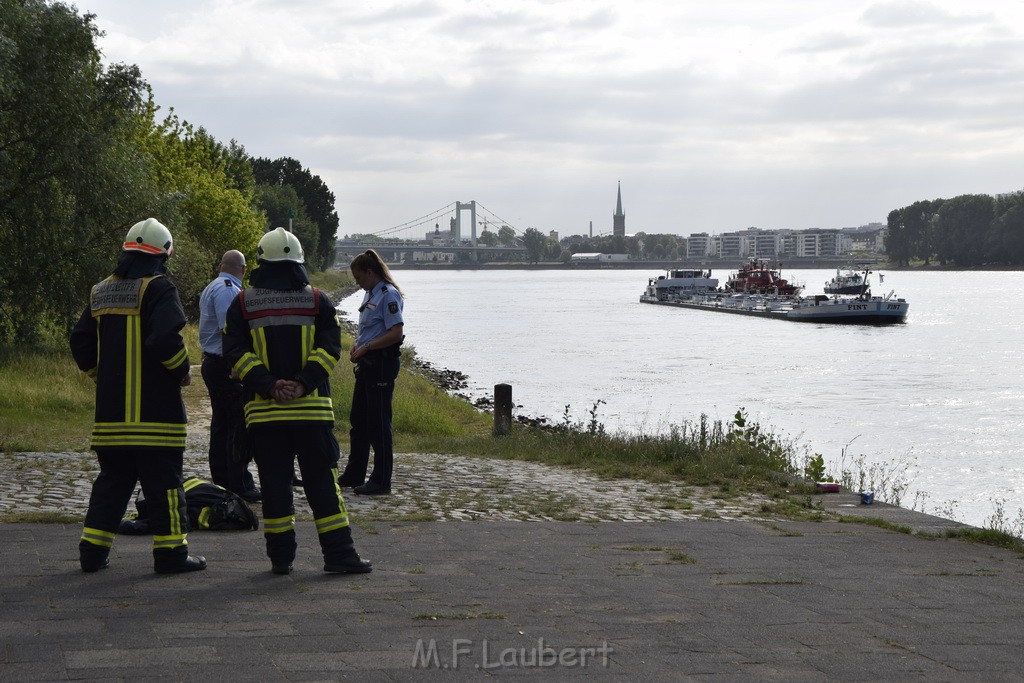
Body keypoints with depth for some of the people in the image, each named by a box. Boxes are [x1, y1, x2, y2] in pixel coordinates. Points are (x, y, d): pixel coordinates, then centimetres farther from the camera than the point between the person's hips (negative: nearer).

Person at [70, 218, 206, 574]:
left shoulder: (101, 292, 12)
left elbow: (80, 341, 15)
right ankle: (171, 553, 1)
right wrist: (183, 370, -7)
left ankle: (93, 551, 14)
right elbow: (166, 338, -23)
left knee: (112, 479, 15)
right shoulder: (158, 288, -11)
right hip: (155, 410, -7)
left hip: (111, 410, 7)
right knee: (164, 481, 0)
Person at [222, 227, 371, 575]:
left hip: (263, 411, 1)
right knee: (322, 481, 3)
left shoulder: (243, 303, 5)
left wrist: (268, 386, -9)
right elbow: (330, 347, -5)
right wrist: (304, 383, -10)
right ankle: (338, 553, 2)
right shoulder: (318, 300, 4)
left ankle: (280, 556, 8)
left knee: (274, 483, 6)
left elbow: (236, 352, -4)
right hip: (312, 407, -1)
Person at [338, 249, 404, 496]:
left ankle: (381, 481, 2)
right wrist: (356, 345, 8)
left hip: (382, 364, -10)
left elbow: (396, 332, -21)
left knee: (378, 423, -5)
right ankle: (354, 475, 25)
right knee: (358, 420, 15)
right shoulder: (370, 294, 15)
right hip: (367, 364, 10)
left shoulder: (388, 295, -14)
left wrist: (366, 347, -18)